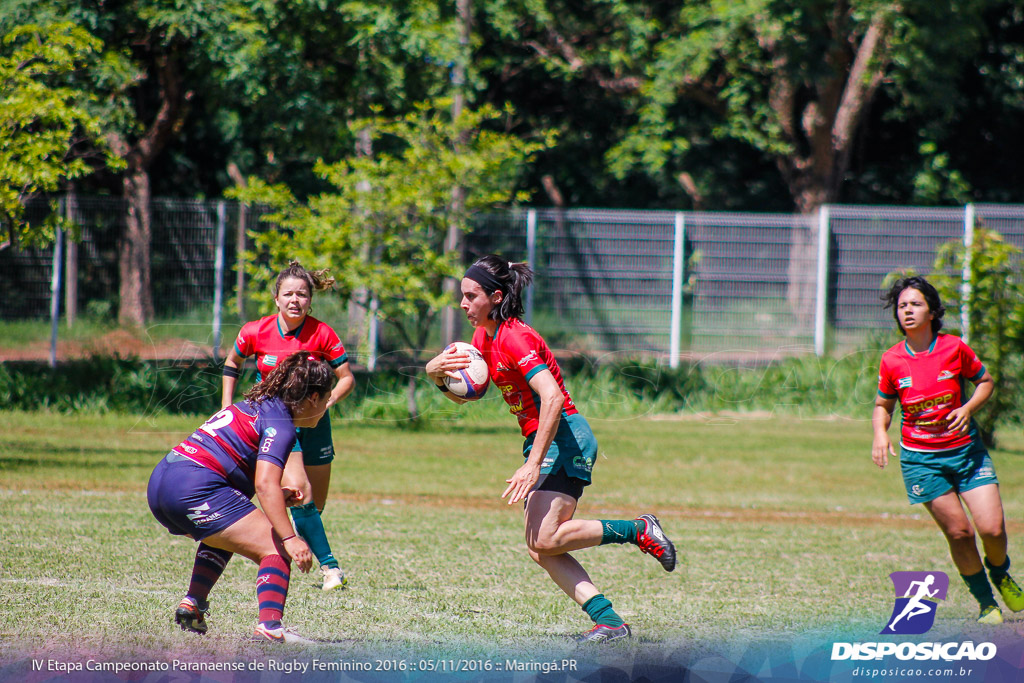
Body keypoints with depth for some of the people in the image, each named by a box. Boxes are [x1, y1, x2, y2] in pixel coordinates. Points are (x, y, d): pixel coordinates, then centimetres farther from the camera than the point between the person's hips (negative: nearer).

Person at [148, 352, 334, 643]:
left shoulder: (255, 406, 24)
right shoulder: (280, 424, -5)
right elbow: (265, 484, -19)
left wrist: (277, 496, 18)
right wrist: (289, 538, -23)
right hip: (194, 487, -10)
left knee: (225, 537, 36)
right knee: (276, 550, -9)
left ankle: (192, 605, 20)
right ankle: (270, 627, -30)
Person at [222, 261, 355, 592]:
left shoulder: (321, 334, -12)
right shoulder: (256, 332, -10)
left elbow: (347, 379, -5)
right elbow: (231, 364, 10)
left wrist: (325, 402, -23)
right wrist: (227, 409, 4)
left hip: (312, 421, 2)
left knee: (314, 506, 6)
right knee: (299, 491, -22)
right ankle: (329, 566, -20)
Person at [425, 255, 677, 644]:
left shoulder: (515, 338, -17)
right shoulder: (484, 337, 13)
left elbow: (553, 398, -28)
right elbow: (462, 395, 21)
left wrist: (532, 466, -31)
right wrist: (436, 374, -2)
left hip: (565, 438, -10)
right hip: (542, 444, 10)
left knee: (544, 540, -20)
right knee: (540, 550, -2)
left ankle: (638, 530, -6)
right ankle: (608, 620, -6)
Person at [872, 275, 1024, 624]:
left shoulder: (954, 348, -7)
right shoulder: (892, 361, -5)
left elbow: (985, 381, 8)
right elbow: (883, 405, 9)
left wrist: (968, 409, -11)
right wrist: (880, 434, -10)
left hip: (966, 449, 0)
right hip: (921, 458, 0)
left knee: (992, 529, -9)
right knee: (959, 532, -7)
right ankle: (986, 603, 12)